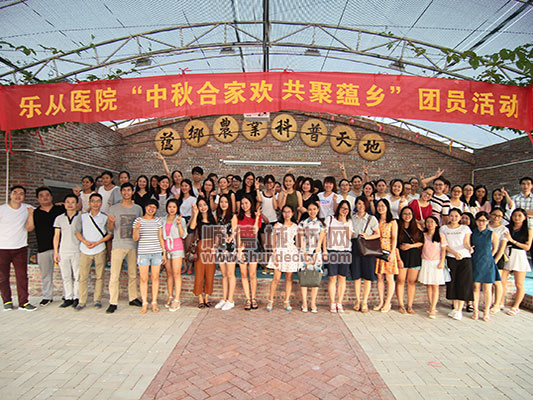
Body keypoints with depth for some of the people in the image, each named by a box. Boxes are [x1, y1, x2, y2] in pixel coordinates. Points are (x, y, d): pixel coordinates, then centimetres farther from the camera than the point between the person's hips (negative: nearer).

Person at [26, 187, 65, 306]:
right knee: (46, 274, 11)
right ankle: (47, 297, 24)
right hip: (43, 248, 2)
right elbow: (29, 228, 0)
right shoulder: (35, 213, 11)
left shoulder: (61, 209, 8)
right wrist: (31, 214, -7)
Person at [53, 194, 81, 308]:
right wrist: (55, 252, 6)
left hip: (77, 251, -2)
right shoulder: (59, 219, 10)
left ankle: (77, 298, 9)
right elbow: (56, 236, 11)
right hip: (63, 251, 2)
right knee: (65, 276, 5)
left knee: (77, 276, -1)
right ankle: (68, 298, 14)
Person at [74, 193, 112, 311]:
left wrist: (97, 242, -9)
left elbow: (110, 234, 1)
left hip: (99, 250, -1)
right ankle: (82, 301, 9)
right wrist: (85, 241, -9)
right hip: (85, 250, 1)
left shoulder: (105, 217, 3)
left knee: (99, 276, 2)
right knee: (83, 276, 1)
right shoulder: (83, 216, 9)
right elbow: (77, 232, 9)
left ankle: (98, 300, 12)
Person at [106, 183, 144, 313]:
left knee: (133, 274, 10)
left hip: (133, 245, 3)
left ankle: (133, 298, 23)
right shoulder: (113, 209, 3)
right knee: (114, 275, -5)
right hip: (118, 245, -2)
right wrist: (111, 222, -21)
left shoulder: (138, 208, 10)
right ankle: (113, 303, 3)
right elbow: (110, 229, 0)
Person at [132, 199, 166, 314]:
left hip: (156, 252, 1)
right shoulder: (138, 220, 2)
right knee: (144, 279, 1)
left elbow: (160, 238, 10)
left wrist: (164, 252, 7)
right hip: (143, 253, -1)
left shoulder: (158, 221, 7)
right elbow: (135, 238, -1)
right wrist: (137, 228, -20)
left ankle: (154, 302, 14)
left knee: (155, 278, 4)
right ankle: (144, 303, 11)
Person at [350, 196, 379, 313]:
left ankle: (365, 302, 8)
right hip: (355, 247, 1)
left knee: (368, 276, -1)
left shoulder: (371, 219, 3)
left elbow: (378, 234, 4)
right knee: (356, 275, 3)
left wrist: (367, 237, -10)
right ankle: (357, 301, 15)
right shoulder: (351, 218, 8)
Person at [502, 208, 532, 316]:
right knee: (502, 281, -3)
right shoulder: (507, 228, 8)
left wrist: (512, 240, -10)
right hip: (507, 256, 1)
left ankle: (515, 307, 16)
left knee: (519, 284, 4)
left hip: (520, 257, -1)